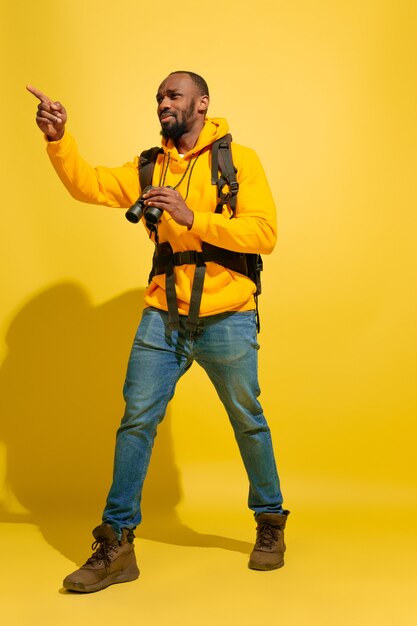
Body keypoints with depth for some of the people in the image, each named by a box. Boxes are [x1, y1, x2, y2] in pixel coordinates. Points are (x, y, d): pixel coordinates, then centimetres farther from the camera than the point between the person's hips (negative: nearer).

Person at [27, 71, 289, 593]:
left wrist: (193, 218, -21)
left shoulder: (238, 160, -1)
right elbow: (88, 185, -1)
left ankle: (270, 523, 32)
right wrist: (58, 138, -17)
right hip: (162, 319, 3)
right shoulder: (150, 168, 11)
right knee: (136, 421, -1)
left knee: (247, 421, 10)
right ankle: (117, 545, 9)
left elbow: (264, 233, -12)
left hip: (226, 319, -3)